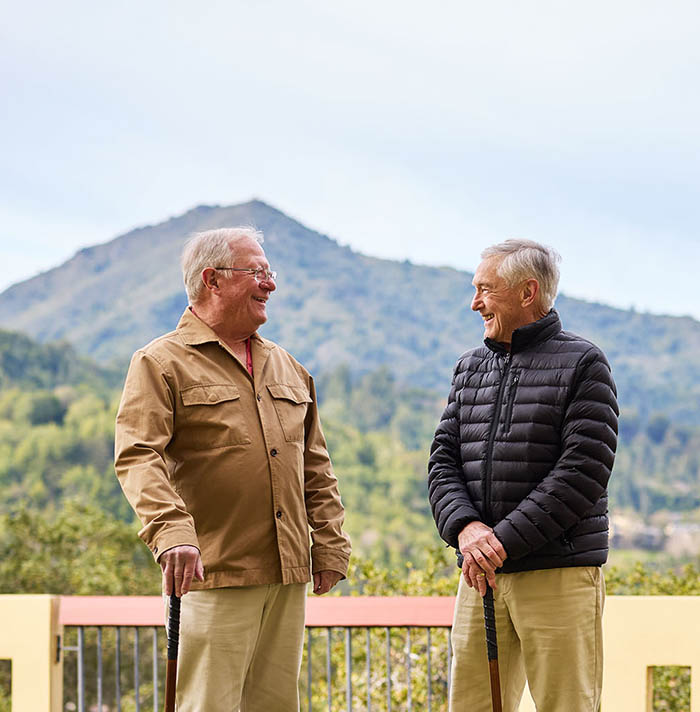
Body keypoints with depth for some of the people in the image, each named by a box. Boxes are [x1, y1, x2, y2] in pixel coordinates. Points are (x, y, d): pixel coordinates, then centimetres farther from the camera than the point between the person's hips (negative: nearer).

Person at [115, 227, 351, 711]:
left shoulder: (287, 367, 19)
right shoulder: (161, 363, -2)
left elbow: (316, 466, 23)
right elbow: (138, 457, -15)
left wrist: (330, 543, 15)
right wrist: (170, 530, -29)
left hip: (289, 578, 6)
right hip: (214, 575, -6)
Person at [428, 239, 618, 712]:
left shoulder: (582, 364, -2)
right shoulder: (471, 368, 16)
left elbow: (583, 472, -11)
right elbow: (443, 461, 11)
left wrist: (505, 540, -16)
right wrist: (464, 527, -10)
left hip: (558, 572, -5)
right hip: (480, 574, 5)